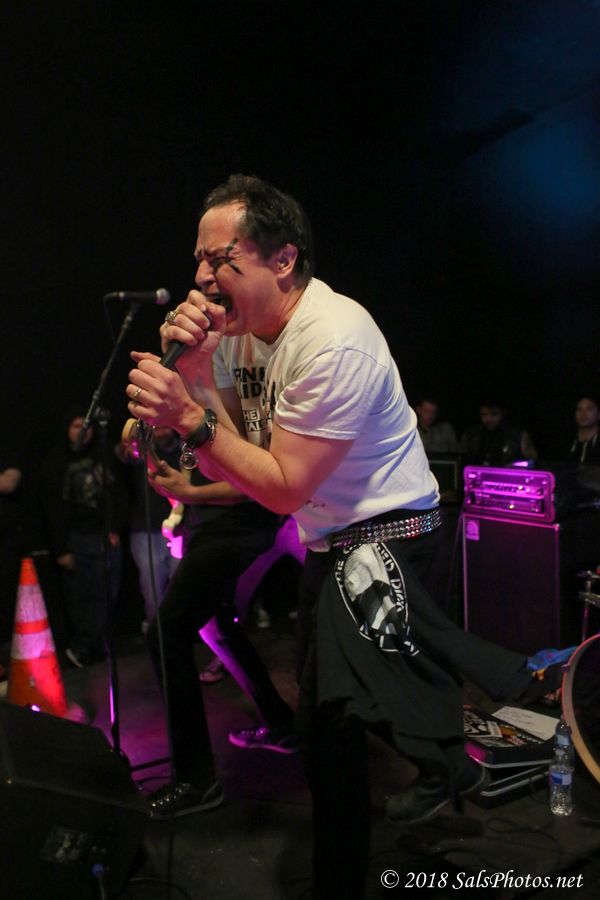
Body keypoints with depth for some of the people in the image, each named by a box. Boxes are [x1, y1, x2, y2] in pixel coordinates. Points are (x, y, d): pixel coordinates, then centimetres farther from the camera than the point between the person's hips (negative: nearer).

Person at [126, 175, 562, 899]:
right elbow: (224, 465, -1)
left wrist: (193, 419, -27)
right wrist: (190, 369, -14)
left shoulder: (334, 339, -25)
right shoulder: (234, 327, 0)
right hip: (325, 537, 9)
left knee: (331, 716, -16)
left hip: (386, 534, -8)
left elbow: (284, 488, -23)